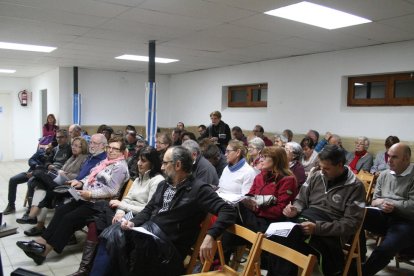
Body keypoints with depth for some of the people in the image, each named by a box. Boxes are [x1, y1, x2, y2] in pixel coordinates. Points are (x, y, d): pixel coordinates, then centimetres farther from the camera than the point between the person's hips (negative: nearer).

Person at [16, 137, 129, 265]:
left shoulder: (120, 166, -12)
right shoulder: (105, 162, 16)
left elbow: (112, 191, -19)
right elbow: (91, 177, 21)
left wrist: (90, 194, -22)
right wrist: (81, 183, 1)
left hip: (98, 203, -9)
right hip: (87, 198, 9)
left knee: (69, 218, -16)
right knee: (61, 210, -6)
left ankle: (45, 249, -7)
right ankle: (42, 241, -7)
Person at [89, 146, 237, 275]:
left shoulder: (198, 189, -10)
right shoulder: (163, 185, 15)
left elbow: (228, 211, -18)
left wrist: (210, 236, -32)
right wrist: (133, 222, -2)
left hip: (168, 244, -7)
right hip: (147, 231, 7)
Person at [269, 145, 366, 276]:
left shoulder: (355, 186, -2)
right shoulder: (317, 176, 12)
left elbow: (351, 223, -8)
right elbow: (301, 200, 20)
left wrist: (317, 228, -20)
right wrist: (295, 209, -5)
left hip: (328, 232, -4)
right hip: (303, 220, 5)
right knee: (277, 235, -29)